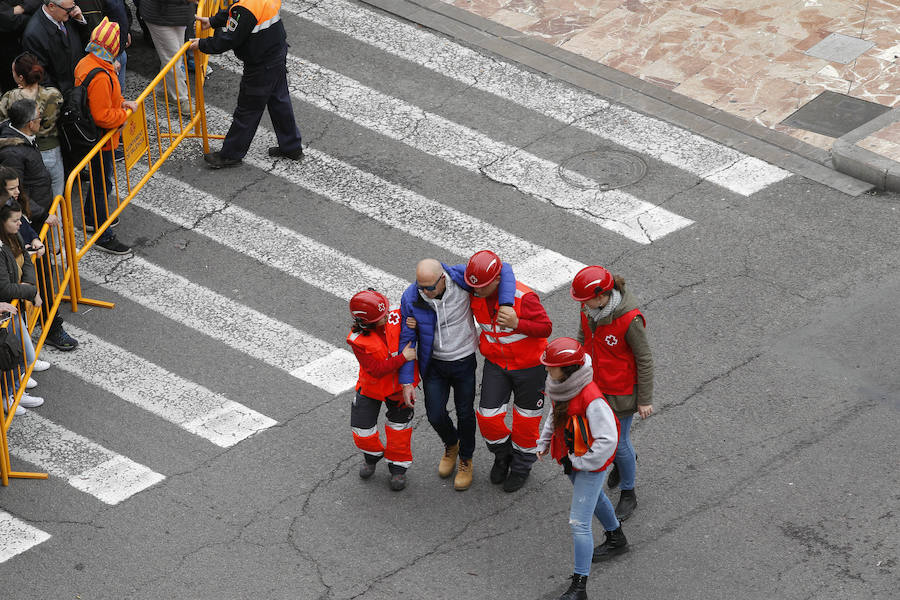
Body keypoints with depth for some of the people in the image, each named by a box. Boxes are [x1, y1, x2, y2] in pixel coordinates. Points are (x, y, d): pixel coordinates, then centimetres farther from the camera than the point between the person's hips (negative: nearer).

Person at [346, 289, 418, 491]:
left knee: (400, 425, 10)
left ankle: (398, 466, 29)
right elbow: (377, 370, -26)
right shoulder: (358, 340, -27)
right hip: (371, 387, -2)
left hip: (399, 383, 2)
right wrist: (403, 358, -30)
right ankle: (372, 455, 37)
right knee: (362, 430, 4)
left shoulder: (395, 315, -20)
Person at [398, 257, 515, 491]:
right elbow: (406, 339, -11)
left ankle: (466, 461, 36)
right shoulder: (411, 298, -20)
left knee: (465, 413, 11)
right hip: (434, 364, 1)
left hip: (464, 361, -1)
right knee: (435, 415, 0)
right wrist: (407, 381, -12)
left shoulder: (461, 278, -24)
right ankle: (451, 445, 36)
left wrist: (506, 304, -32)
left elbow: (504, 270, -18)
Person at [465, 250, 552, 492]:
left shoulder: (523, 297, -28)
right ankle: (503, 455, 32)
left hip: (528, 365, -4)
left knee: (525, 418, 11)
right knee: (488, 417, 1)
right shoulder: (475, 294, -12)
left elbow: (546, 327, -20)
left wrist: (517, 323, -35)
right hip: (495, 363, 4)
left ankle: (522, 465, 35)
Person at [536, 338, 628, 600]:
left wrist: (579, 462, -25)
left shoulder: (591, 400, -36)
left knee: (579, 523, -7)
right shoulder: (562, 385, -10)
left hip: (591, 466, -9)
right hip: (572, 459, 9)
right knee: (594, 498, 32)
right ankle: (616, 540, 60)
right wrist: (544, 442, 8)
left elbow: (607, 439, -33)